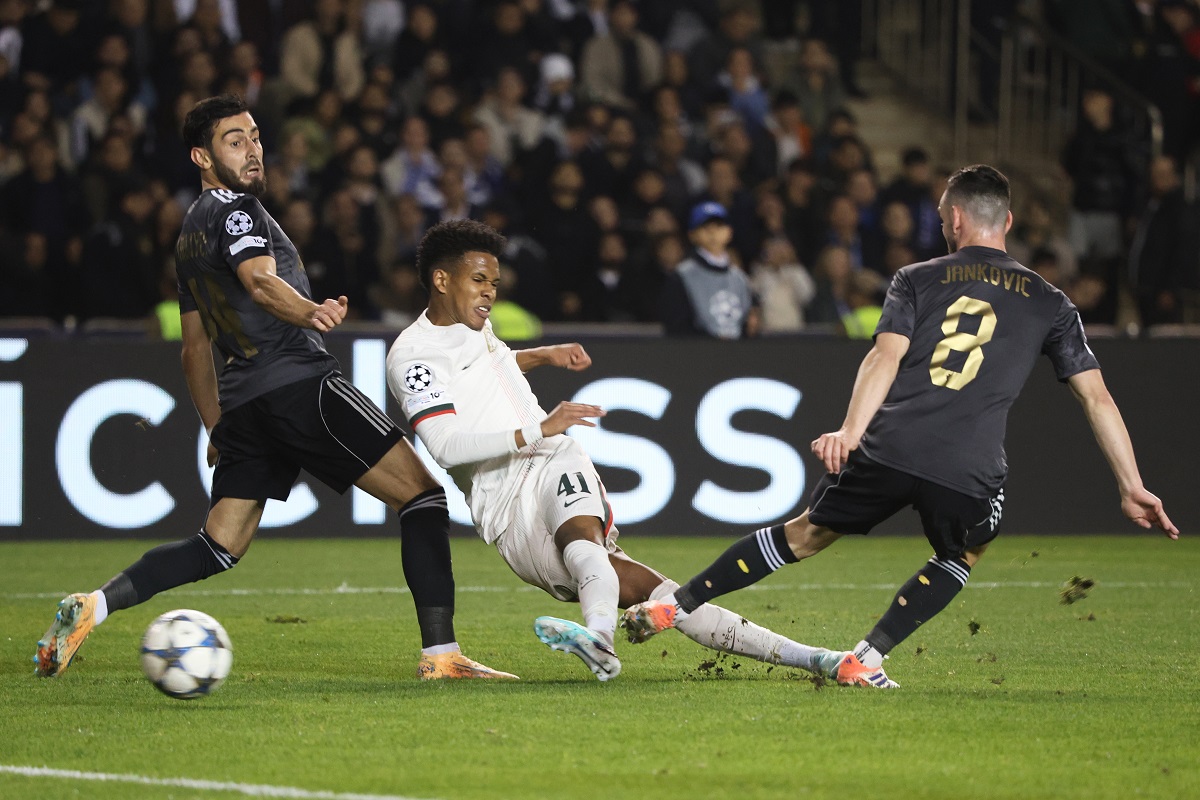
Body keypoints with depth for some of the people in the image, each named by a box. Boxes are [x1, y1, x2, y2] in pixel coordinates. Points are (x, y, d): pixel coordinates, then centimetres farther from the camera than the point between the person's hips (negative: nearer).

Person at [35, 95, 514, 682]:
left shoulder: (189, 235, 23)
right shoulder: (234, 208, -4)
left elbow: (195, 349, 29)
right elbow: (260, 280, -25)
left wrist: (216, 428, 35)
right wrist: (310, 313, -43)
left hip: (243, 402, 9)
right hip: (300, 381, -9)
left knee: (219, 548, 11)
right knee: (422, 495, -5)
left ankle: (93, 606, -5)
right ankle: (440, 654, -14)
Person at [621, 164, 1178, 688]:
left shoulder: (917, 280, 15)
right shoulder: (1049, 303, 17)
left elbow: (885, 357, -3)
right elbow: (1096, 395, 14)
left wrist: (850, 431, -13)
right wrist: (1132, 489, 15)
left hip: (889, 448, 1)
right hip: (969, 470, -1)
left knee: (806, 534, 19)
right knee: (961, 556, 28)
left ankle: (675, 606, 22)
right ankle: (866, 658, 16)